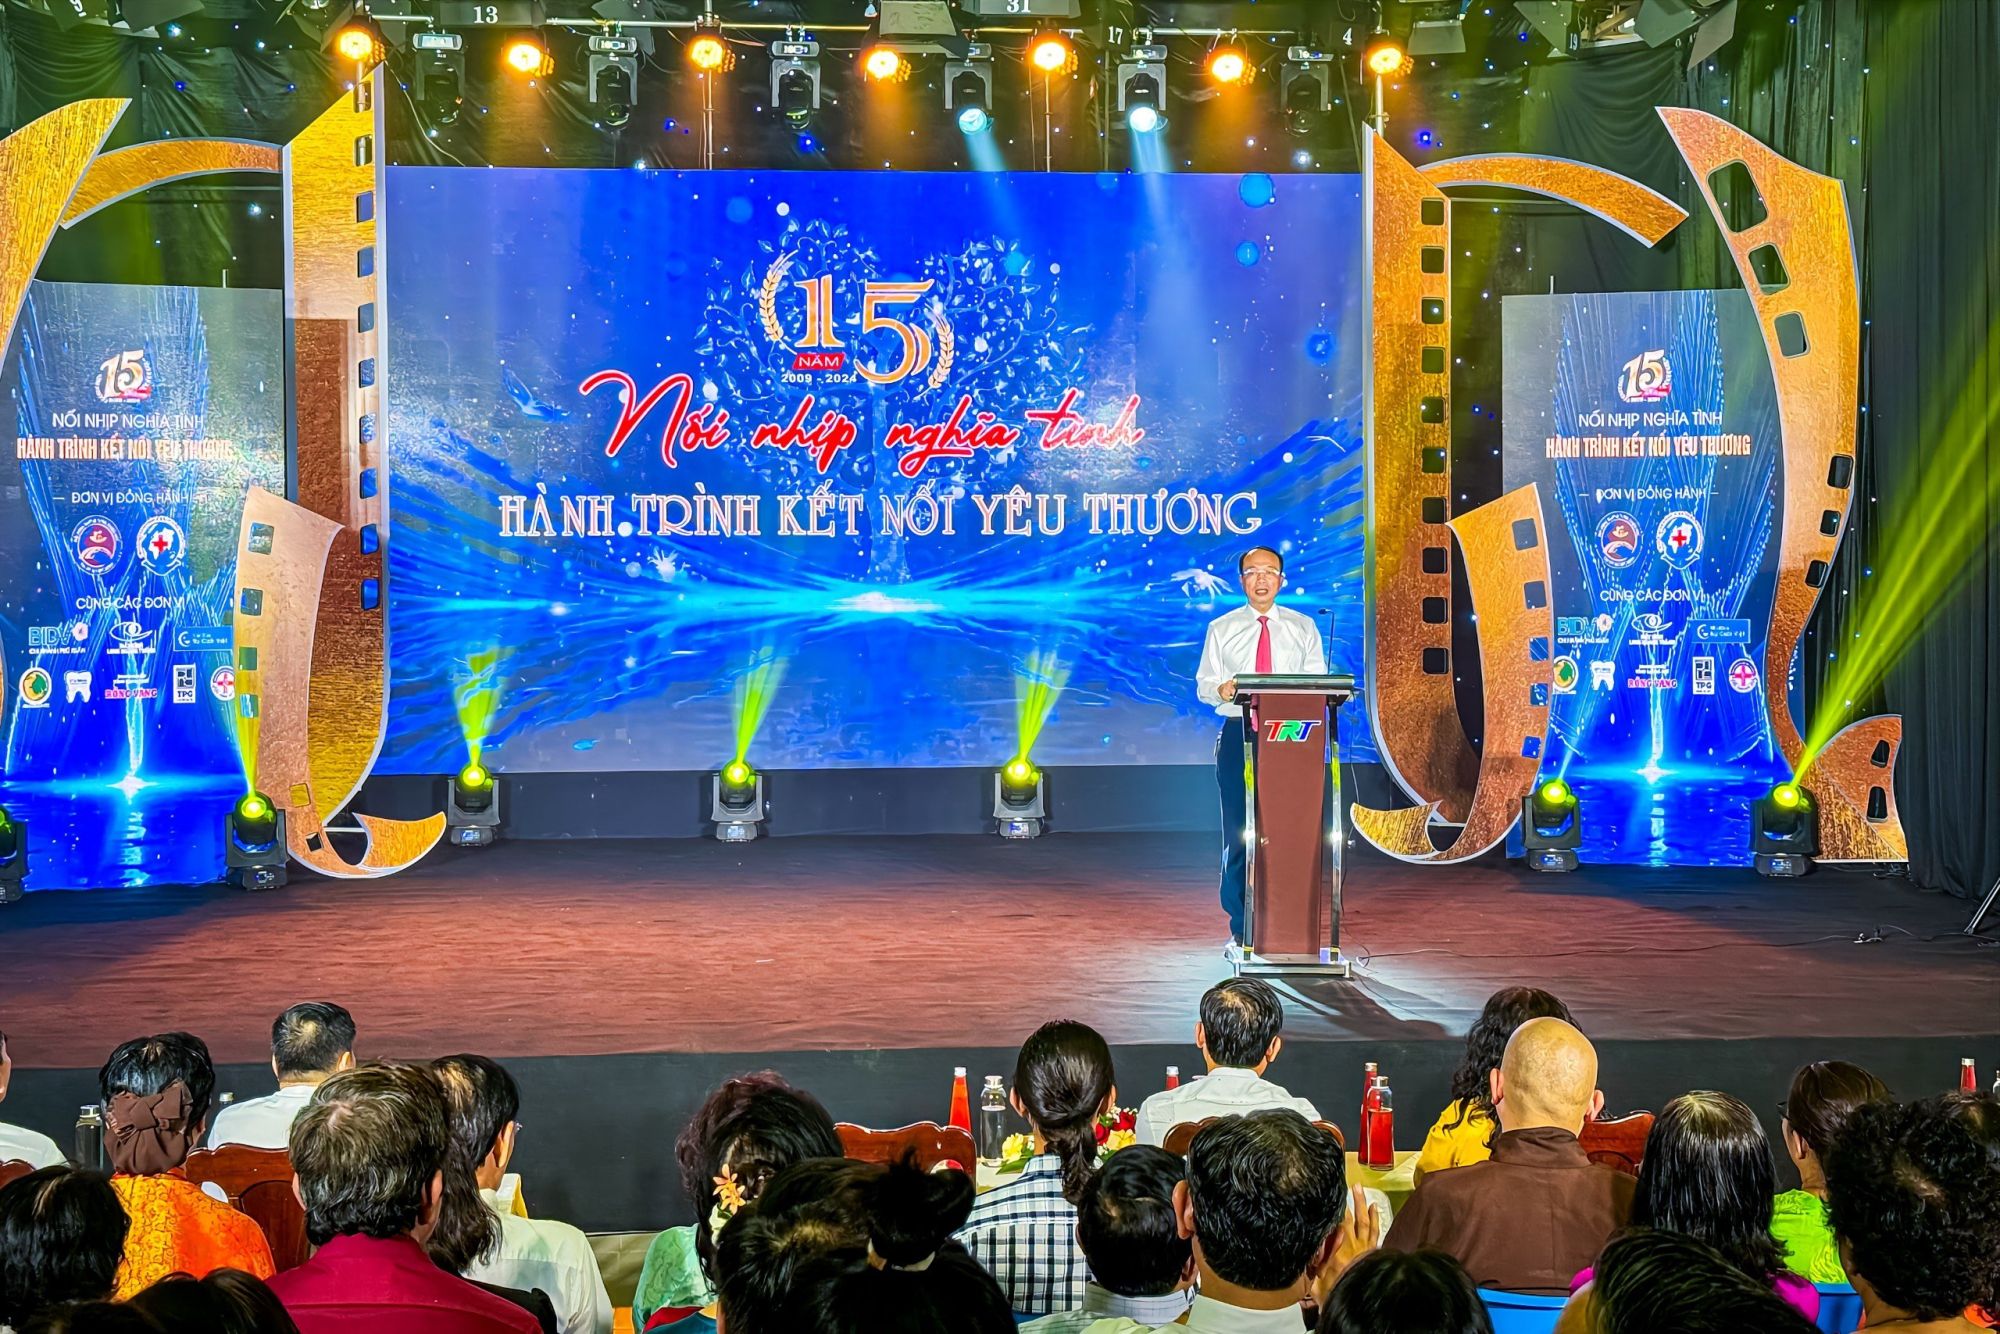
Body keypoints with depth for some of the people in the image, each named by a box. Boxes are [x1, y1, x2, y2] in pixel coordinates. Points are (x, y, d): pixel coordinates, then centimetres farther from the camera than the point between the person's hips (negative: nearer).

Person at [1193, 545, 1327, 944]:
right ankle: (1241, 926, 7)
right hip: (1239, 735, 0)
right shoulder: (1222, 629, 10)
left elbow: (1318, 683, 6)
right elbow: (1203, 684, 7)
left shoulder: (1303, 627, 11)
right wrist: (1220, 690, -16)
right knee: (1239, 832, -1)